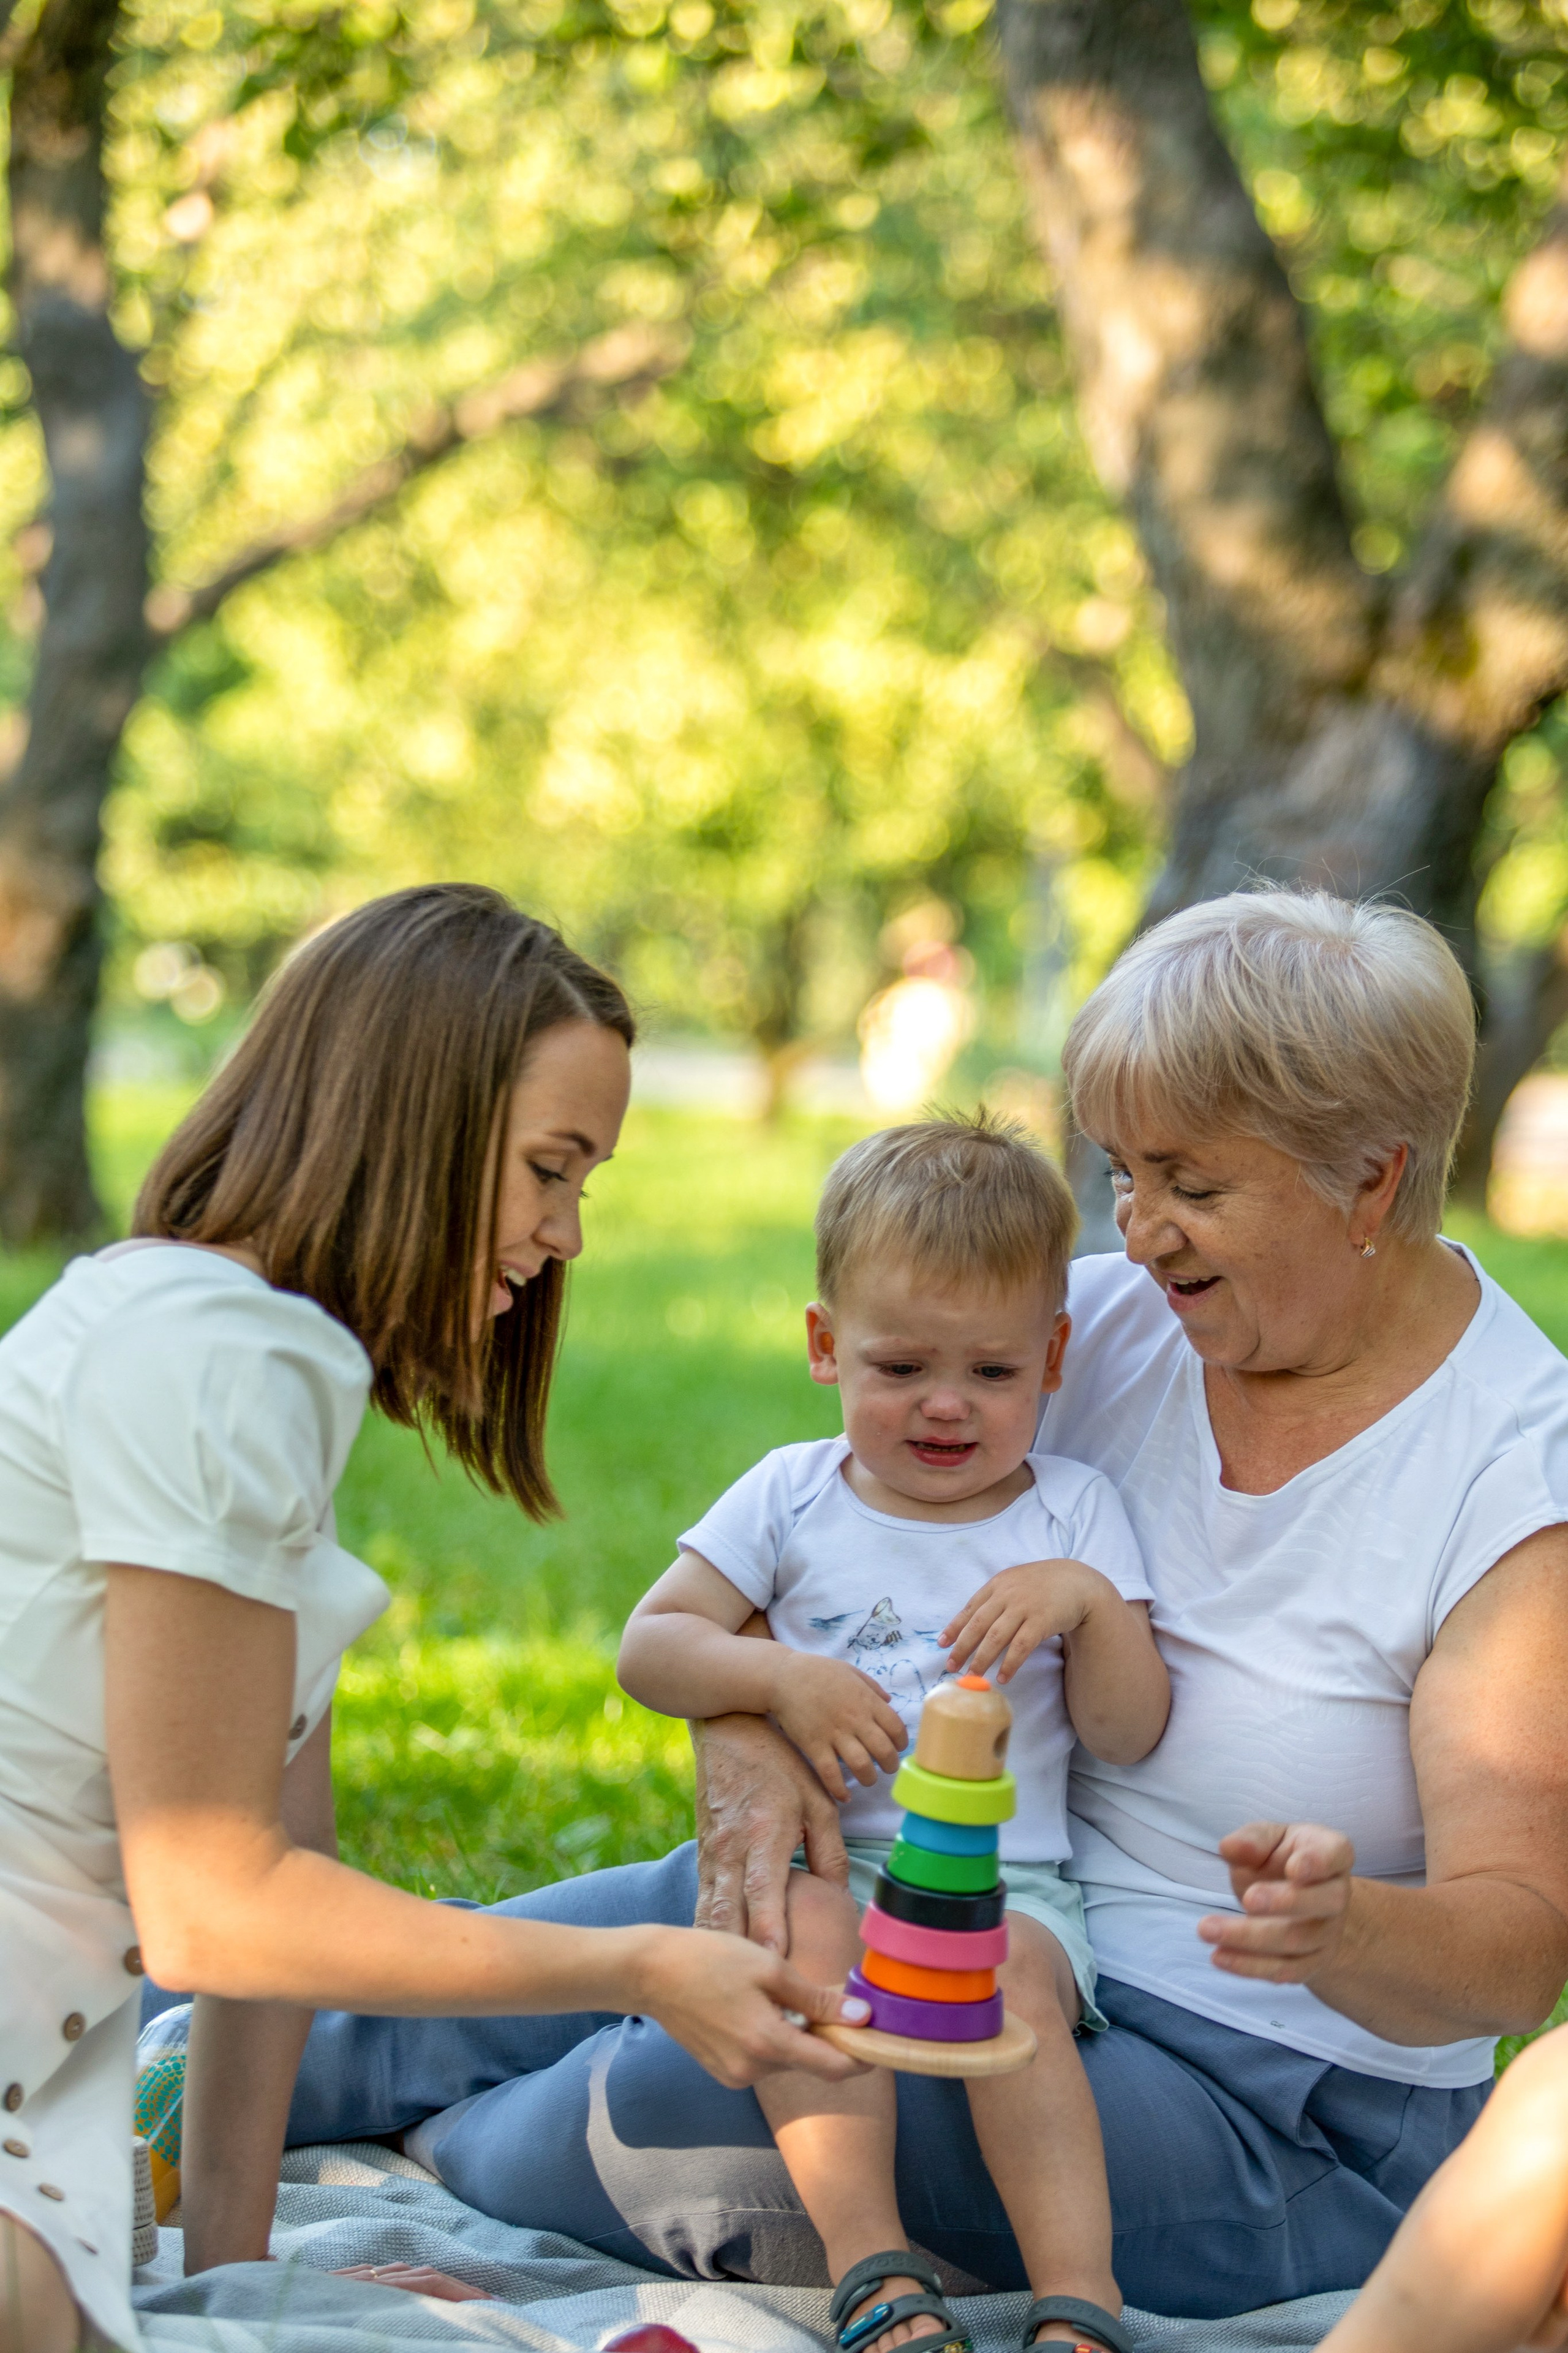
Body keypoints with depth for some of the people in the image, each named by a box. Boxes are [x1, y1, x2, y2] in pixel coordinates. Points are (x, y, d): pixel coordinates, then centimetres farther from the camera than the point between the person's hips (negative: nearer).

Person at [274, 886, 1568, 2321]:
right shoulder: (1104, 1326, -3)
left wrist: (1344, 1928, -43)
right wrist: (743, 1738, -19)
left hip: (1284, 2122, -6)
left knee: (682, 2109, -23)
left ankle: (444, 2155, 10)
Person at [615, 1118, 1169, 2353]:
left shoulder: (1075, 1512, 9)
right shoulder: (792, 1496, 10)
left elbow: (1131, 1735, 3)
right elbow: (648, 1648, 5)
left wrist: (1088, 1599, -15)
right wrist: (779, 1675, -13)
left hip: (1009, 1876, 0)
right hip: (822, 1855, 1)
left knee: (1014, 1977, -32)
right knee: (805, 1931, -33)